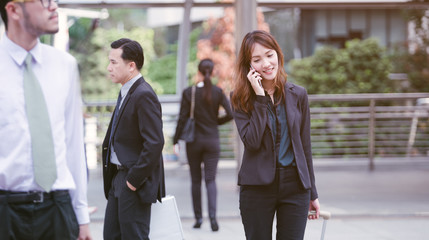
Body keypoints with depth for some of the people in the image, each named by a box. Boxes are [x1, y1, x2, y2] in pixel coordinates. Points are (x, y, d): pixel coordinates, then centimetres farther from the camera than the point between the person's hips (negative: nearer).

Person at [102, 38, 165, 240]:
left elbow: (154, 143, -23)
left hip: (135, 185, -10)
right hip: (118, 178, 10)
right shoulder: (125, 93, 14)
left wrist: (134, 180, -19)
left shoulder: (144, 95, -17)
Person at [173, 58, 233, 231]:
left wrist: (176, 140, 0)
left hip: (194, 140, -1)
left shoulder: (188, 92, -7)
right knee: (210, 179, 1)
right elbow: (230, 114, -8)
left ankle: (198, 217, 14)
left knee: (196, 180, 11)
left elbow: (182, 118, -7)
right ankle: (212, 215, -18)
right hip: (212, 140, 1)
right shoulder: (217, 92, -4)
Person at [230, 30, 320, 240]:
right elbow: (251, 141, -14)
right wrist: (260, 98, -14)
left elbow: (304, 145, 11)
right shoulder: (241, 99, 0)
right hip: (257, 186, -1)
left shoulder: (298, 95, 6)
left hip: (295, 186, 2)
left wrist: (312, 193, 12)